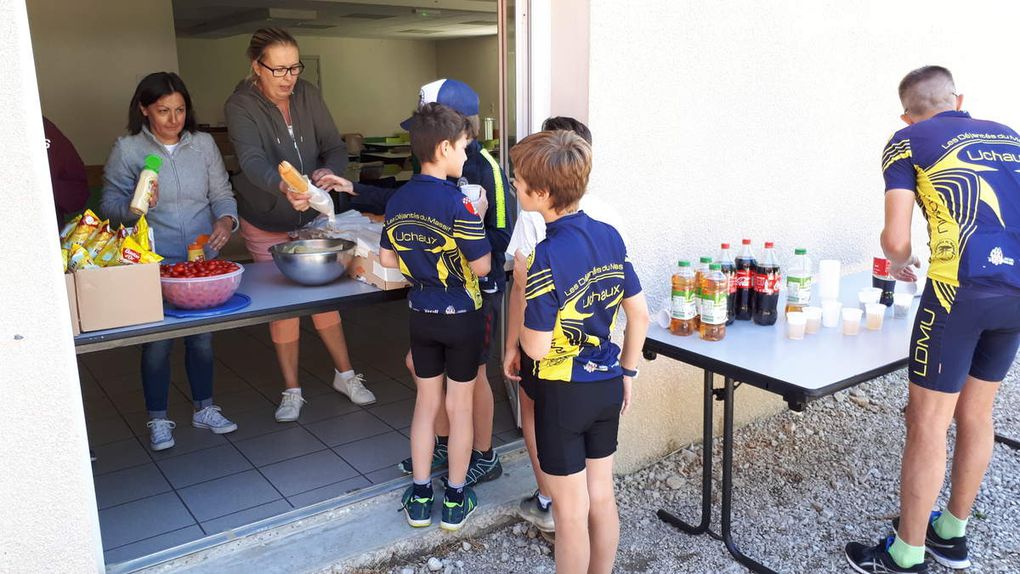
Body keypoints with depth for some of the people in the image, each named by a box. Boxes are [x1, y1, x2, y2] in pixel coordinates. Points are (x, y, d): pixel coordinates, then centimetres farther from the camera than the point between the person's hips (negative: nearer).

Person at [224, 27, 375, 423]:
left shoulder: (307, 95, -6)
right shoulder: (240, 106, -18)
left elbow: (335, 146, -9)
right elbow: (252, 160, -35)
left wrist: (330, 171, -33)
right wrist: (284, 186, -56)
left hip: (312, 219, 3)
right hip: (267, 226, -3)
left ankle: (345, 374, 27)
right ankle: (292, 391, 21)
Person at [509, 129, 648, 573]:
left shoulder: (547, 256, -24)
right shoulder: (609, 235, -2)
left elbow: (535, 346, -21)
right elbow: (639, 313, 4)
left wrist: (522, 281, -9)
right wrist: (626, 372, 15)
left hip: (562, 392, -7)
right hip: (607, 385, 7)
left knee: (571, 509, 10)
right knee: (602, 496, 20)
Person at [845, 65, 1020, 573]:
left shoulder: (908, 142, 5)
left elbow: (896, 239, -4)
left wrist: (902, 262, 16)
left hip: (963, 288, -6)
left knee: (927, 424, 3)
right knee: (976, 414, 19)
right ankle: (952, 533, 35)